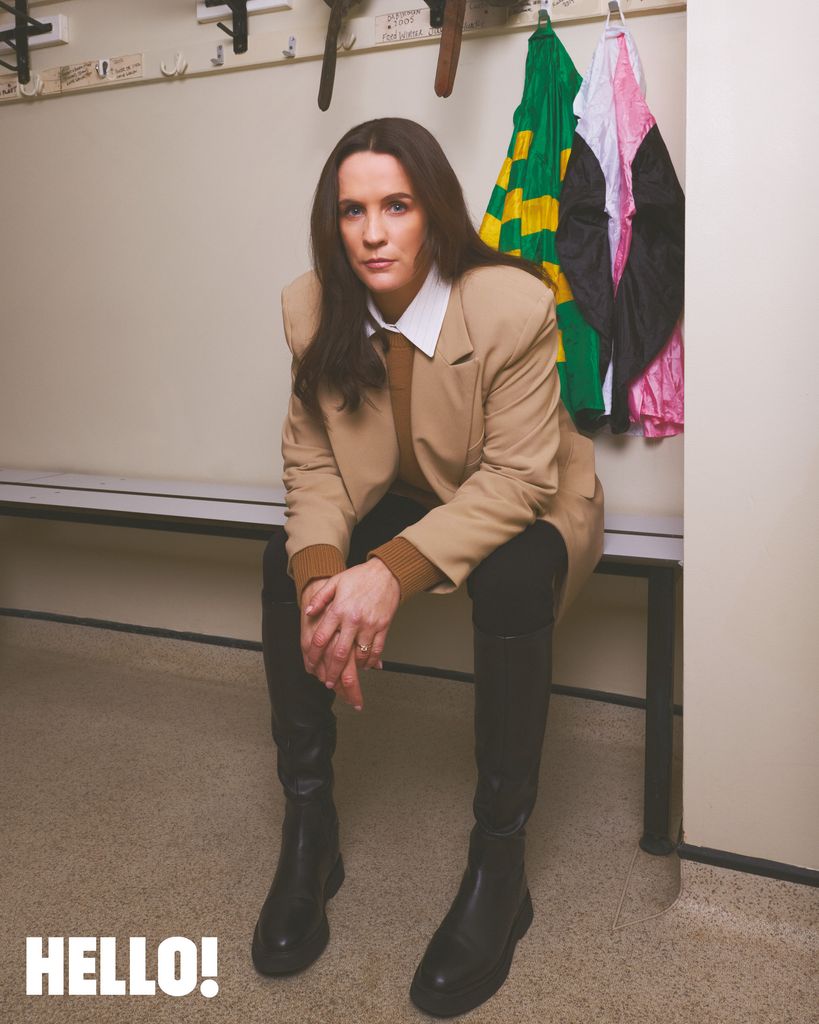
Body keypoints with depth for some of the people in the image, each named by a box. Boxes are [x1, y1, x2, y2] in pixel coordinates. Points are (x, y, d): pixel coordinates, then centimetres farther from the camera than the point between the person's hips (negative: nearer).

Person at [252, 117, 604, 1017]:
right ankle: (308, 827, -10)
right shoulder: (314, 309, -10)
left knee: (510, 580, -36)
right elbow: (312, 464, -10)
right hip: (400, 499, 4)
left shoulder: (513, 304, -24)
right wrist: (322, 572, -31)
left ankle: (499, 862, -20)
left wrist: (392, 571, -38)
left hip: (519, 508, -3)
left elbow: (517, 478, -26)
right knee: (285, 562, -21)